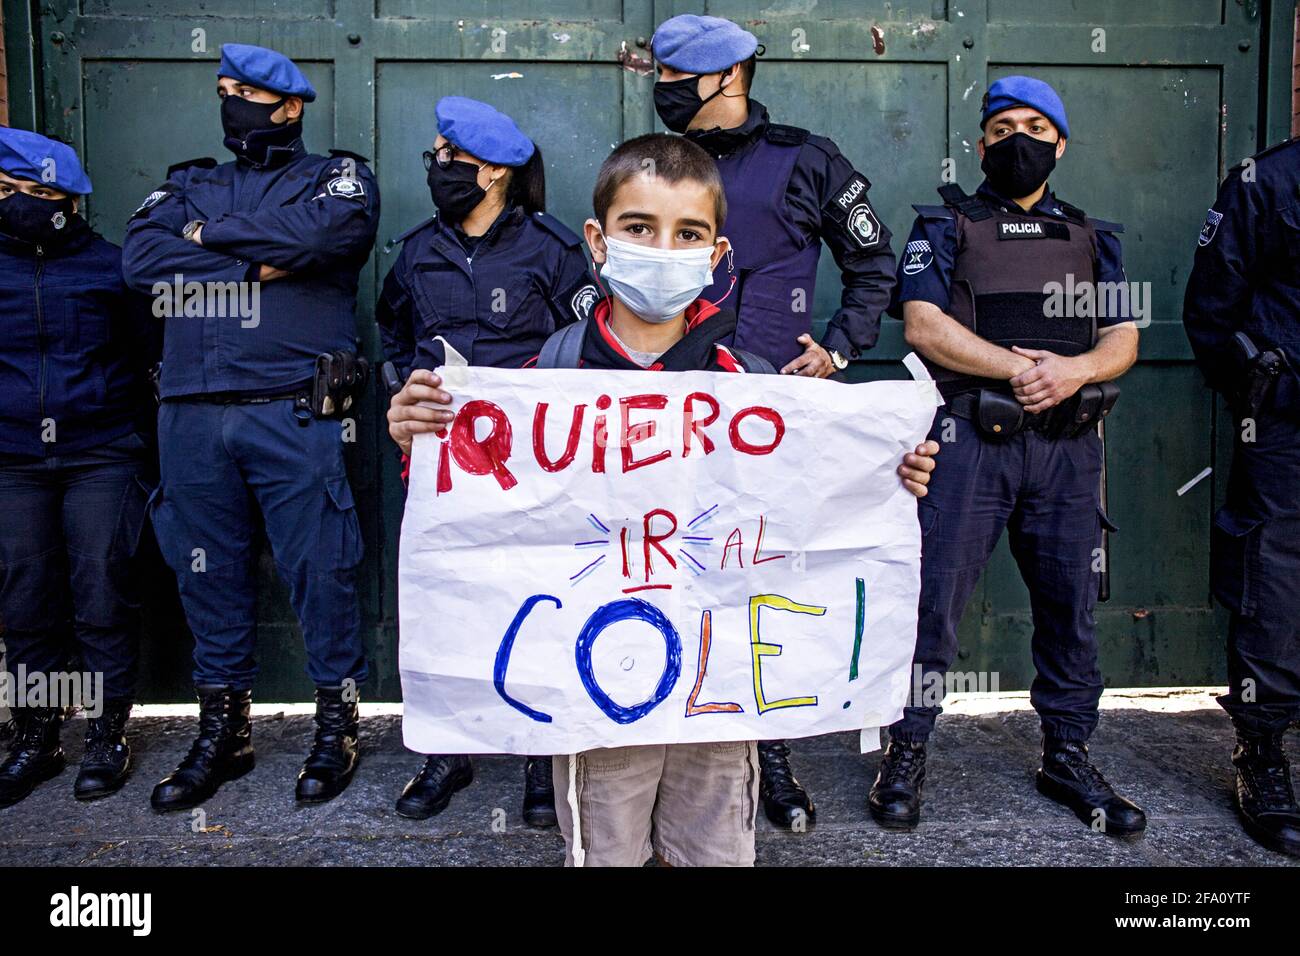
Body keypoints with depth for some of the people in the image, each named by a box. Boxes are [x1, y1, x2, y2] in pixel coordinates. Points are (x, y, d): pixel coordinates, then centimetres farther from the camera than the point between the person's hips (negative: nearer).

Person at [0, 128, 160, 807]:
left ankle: (108, 735, 10)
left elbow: (152, 352, 6)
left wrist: (145, 445, 2)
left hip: (101, 458, -3)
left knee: (103, 598, -2)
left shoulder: (111, 266, 2)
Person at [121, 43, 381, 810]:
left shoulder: (337, 175, 9)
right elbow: (141, 257, 1)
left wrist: (214, 234, -2)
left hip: (294, 413, -4)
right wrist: (260, 264, -8)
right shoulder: (189, 186, 20)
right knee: (210, 575, 11)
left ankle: (338, 724, 17)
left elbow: (331, 230, -14)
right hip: (193, 414, 5)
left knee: (319, 570, -1)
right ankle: (224, 734, 26)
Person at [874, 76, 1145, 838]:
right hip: (971, 438, -4)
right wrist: (1019, 367, -14)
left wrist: (1074, 368, -11)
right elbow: (923, 325, -7)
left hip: (1068, 445, 4)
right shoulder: (945, 226, 8)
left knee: (1071, 603, 9)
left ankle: (1069, 757, 24)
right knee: (936, 597, -3)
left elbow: (1124, 339, 11)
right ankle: (907, 754, 11)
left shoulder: (1092, 238, 19)